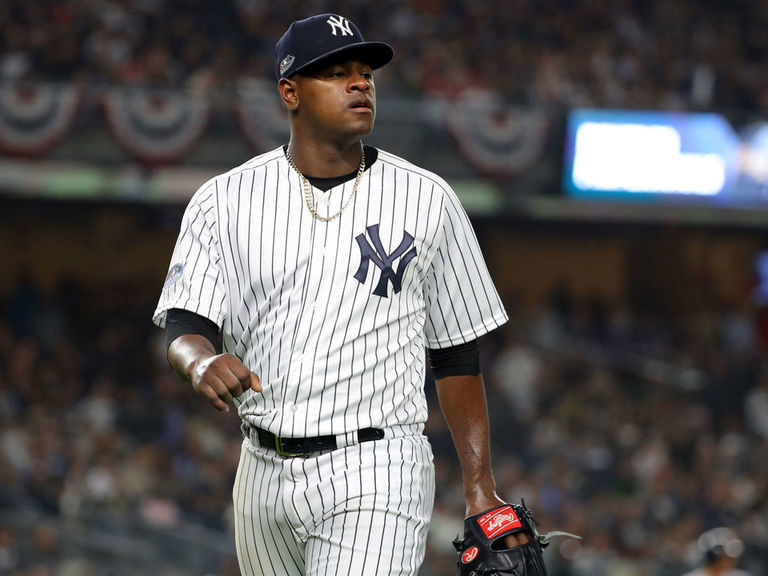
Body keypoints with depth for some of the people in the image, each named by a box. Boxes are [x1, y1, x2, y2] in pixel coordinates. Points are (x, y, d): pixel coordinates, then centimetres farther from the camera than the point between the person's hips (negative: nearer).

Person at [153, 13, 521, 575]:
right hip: (266, 473, 3)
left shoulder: (427, 200, 2)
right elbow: (185, 326, -4)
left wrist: (480, 487, 2)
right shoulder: (225, 200, 4)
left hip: (376, 472, -3)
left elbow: (457, 354, 7)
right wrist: (203, 361, -29)